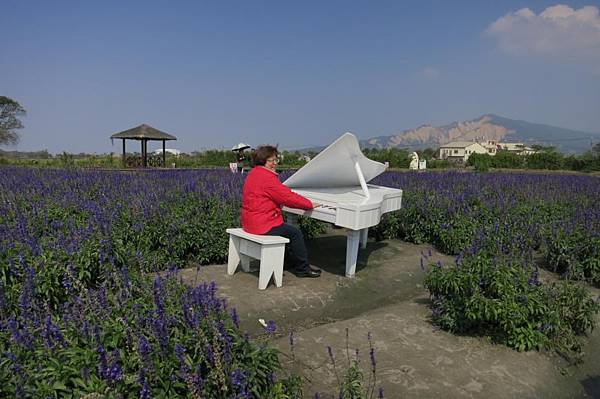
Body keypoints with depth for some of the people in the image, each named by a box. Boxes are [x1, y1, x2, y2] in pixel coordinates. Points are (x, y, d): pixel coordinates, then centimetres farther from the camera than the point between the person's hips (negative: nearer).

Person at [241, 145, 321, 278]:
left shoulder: (254, 173, 13)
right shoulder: (267, 177, -21)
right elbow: (287, 196, -20)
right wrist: (310, 204, -11)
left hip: (250, 222, 11)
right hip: (262, 225, -11)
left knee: (288, 228, 23)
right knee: (295, 233, 2)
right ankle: (303, 268, 14)